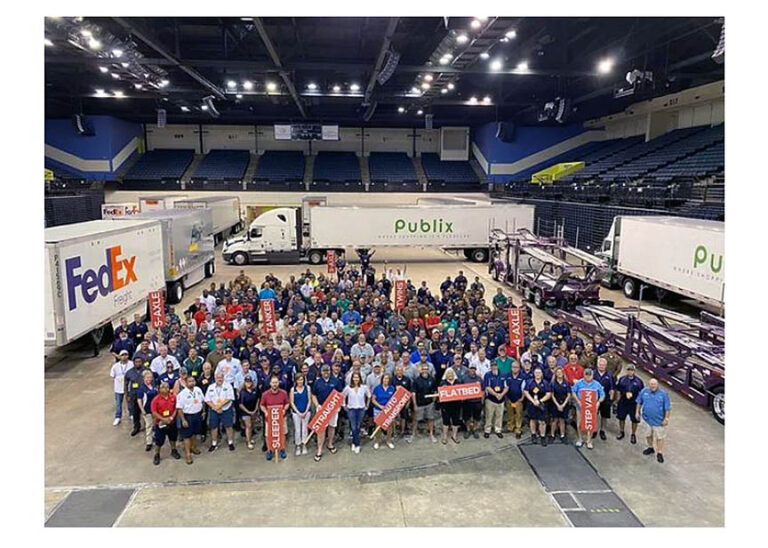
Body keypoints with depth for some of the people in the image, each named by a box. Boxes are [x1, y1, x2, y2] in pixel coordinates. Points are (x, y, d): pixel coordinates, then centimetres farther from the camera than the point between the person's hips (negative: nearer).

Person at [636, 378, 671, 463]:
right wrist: (637, 412, 7)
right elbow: (639, 402, 8)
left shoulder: (663, 394, -14)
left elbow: (668, 408, -9)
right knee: (648, 435, 19)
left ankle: (660, 453, 17)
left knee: (660, 437, 4)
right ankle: (651, 448, 41)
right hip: (647, 418, 4)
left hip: (659, 420, -4)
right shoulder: (644, 391, -5)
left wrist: (666, 419, -10)